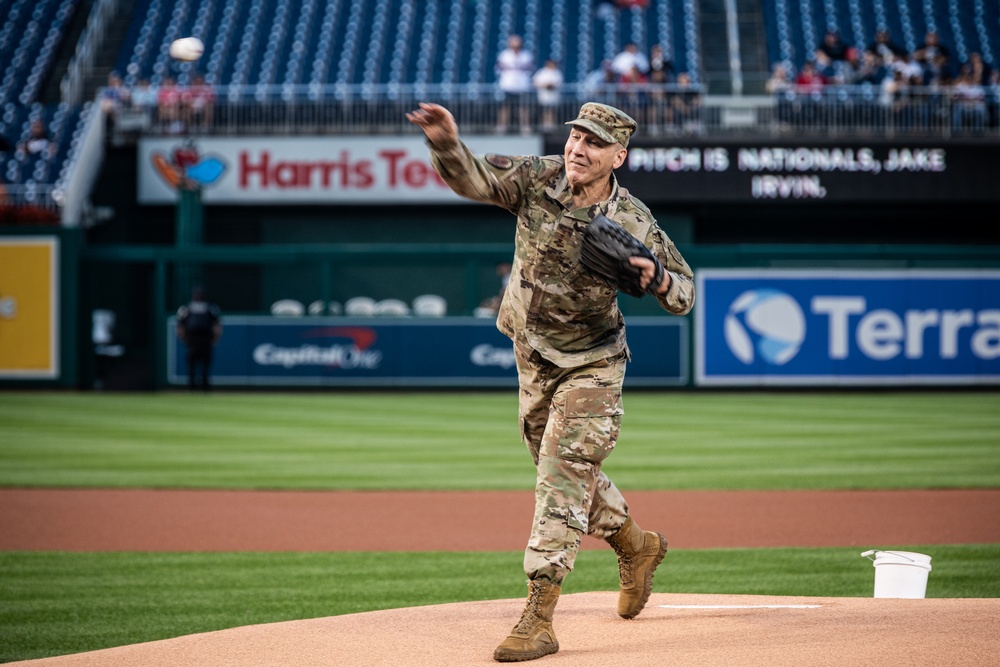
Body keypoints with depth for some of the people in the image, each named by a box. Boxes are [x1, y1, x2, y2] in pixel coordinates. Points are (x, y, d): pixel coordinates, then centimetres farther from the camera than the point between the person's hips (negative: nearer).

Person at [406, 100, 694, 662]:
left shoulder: (634, 224, -18)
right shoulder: (537, 179, -12)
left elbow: (685, 293, -11)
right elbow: (473, 178, -26)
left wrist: (656, 278, -33)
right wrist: (447, 143, -47)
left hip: (591, 363, -5)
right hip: (532, 357, 5)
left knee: (563, 476, -14)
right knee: (566, 472, 20)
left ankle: (539, 620, -14)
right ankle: (636, 544, 46)